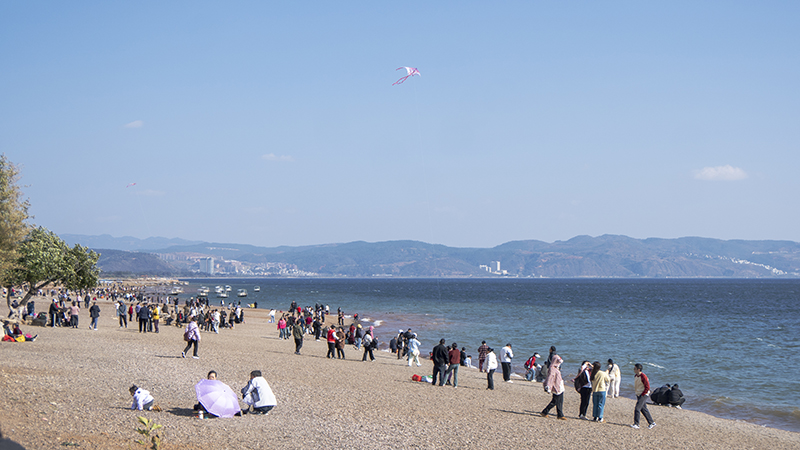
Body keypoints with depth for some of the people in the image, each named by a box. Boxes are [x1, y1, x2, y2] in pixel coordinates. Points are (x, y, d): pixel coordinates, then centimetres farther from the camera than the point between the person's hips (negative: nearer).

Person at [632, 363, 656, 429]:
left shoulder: (643, 377, -18)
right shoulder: (635, 376, 7)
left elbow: (647, 387, -17)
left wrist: (642, 394, -16)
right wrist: (635, 390, 13)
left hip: (643, 395, -9)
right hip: (638, 395, 9)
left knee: (637, 409, -14)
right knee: (644, 409, 13)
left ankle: (636, 424, -12)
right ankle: (651, 422, 22)